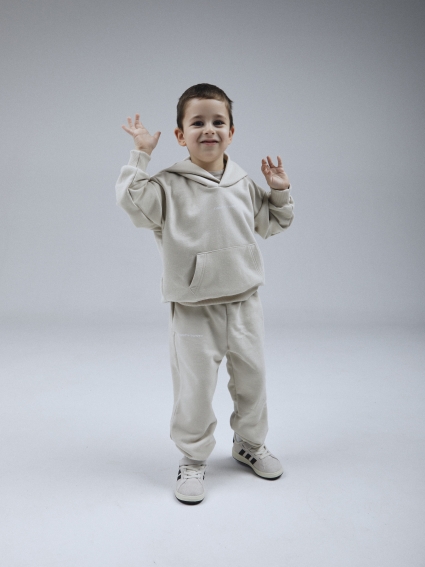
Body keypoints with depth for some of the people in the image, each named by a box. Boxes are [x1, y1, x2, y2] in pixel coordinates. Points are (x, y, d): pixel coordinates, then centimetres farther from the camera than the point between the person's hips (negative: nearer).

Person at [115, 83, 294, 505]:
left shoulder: (244, 184, 6)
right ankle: (193, 459, 26)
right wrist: (141, 155, -21)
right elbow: (132, 200, -25)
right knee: (194, 390, 3)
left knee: (252, 378, 16)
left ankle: (249, 443, 40)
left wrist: (279, 191, 6)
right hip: (194, 311, -4)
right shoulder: (170, 185, -8)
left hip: (244, 303, 5)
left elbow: (272, 224, 19)